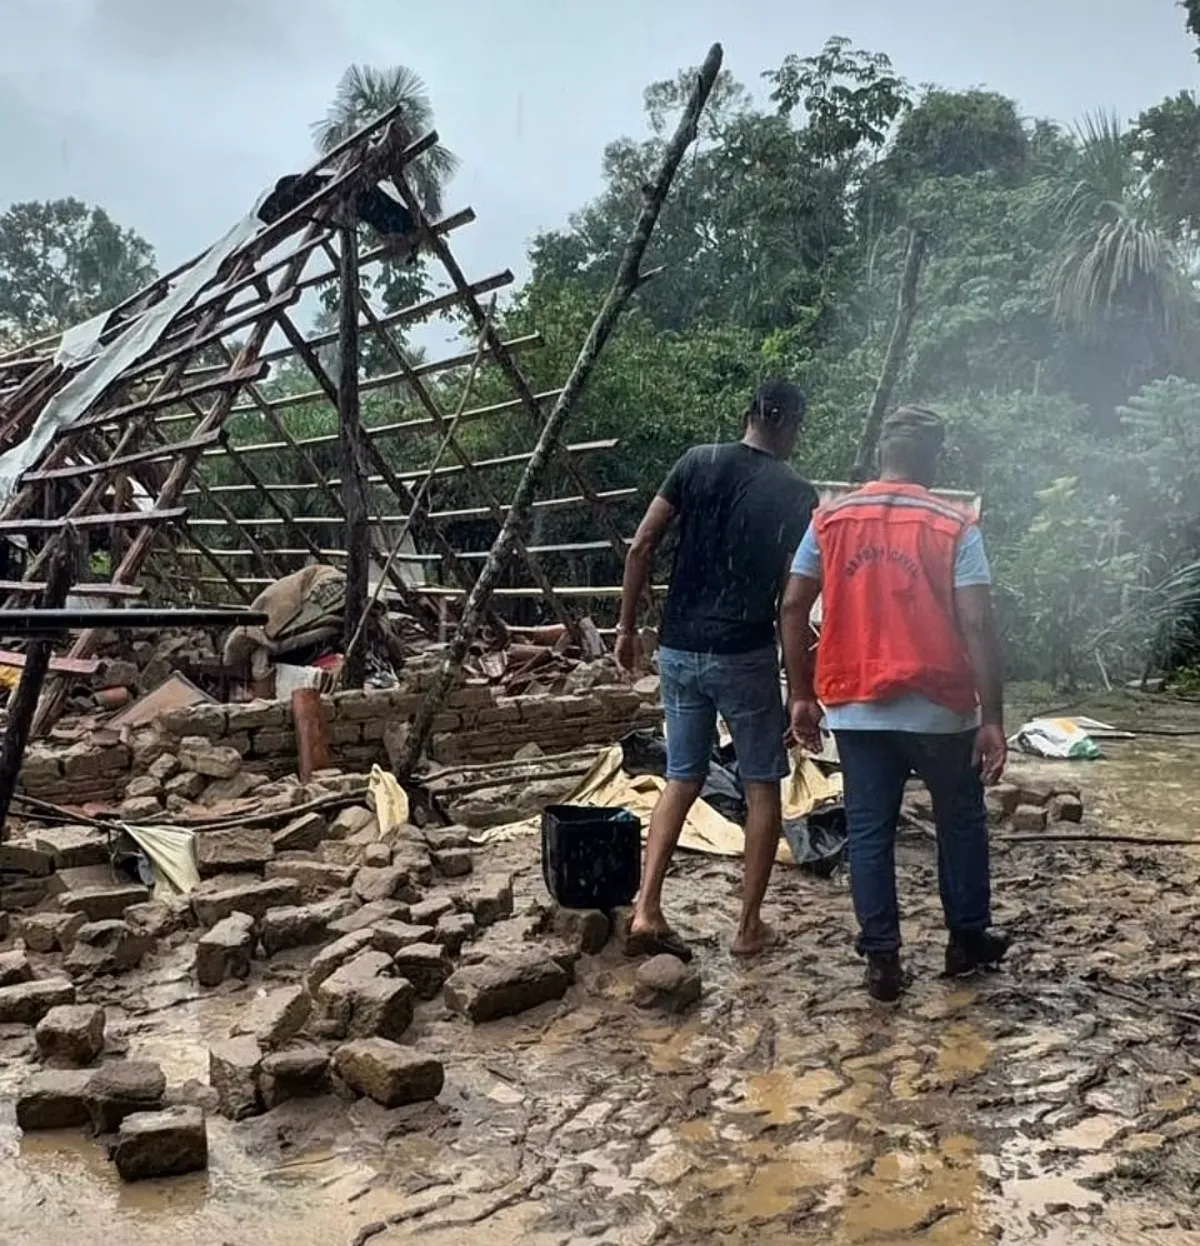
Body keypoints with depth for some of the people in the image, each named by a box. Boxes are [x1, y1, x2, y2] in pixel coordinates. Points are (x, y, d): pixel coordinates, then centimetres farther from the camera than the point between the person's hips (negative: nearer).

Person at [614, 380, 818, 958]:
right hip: (744, 655, -3)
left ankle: (647, 910, 6)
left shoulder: (697, 462, 4)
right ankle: (750, 925, 16)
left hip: (679, 650, 4)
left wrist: (626, 626, 8)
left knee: (682, 778, 15)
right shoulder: (797, 494, -2)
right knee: (762, 786, 11)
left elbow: (641, 547, -1)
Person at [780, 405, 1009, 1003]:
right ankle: (968, 940, 31)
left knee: (869, 831, 10)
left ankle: (882, 960, 14)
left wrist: (802, 695, 8)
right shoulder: (955, 528, -7)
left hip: (855, 708, 2)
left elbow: (793, 607, 1)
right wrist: (992, 719, -8)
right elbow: (977, 626, -12)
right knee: (961, 821, 19)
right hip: (938, 709, -1)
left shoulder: (830, 519, 1)